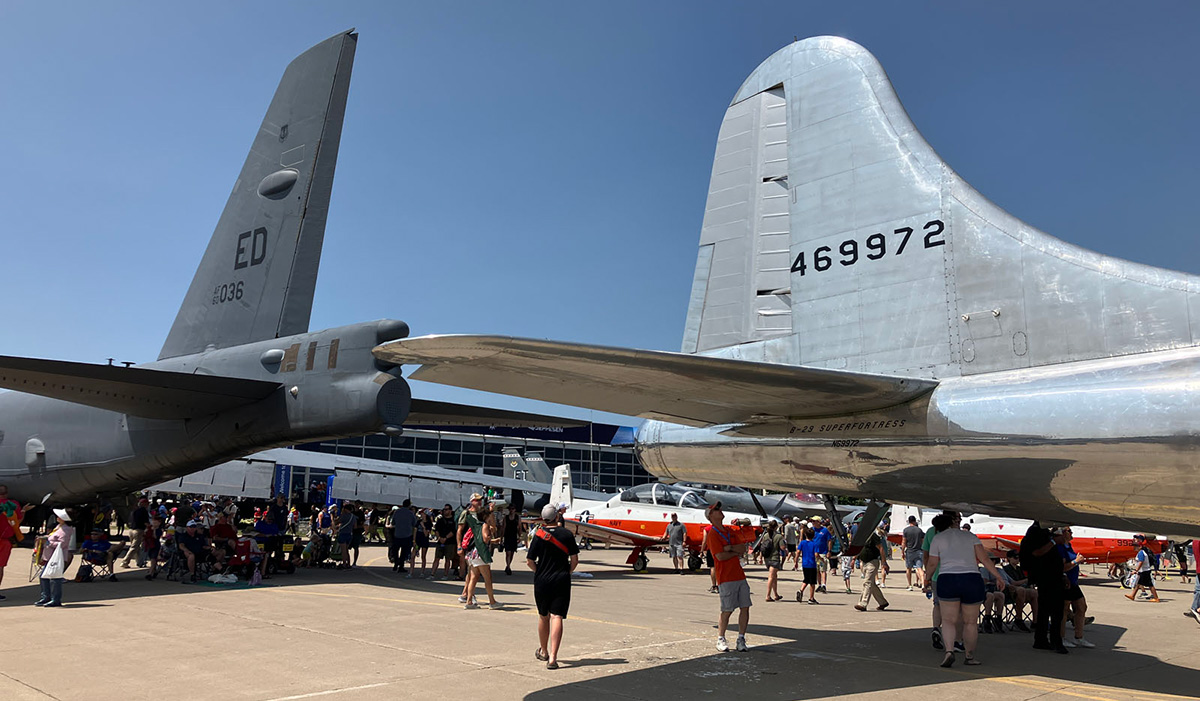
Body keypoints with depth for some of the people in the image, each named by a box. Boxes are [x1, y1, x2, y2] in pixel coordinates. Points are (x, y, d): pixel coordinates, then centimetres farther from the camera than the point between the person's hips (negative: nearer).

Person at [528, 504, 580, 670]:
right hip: (562, 581, -1)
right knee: (557, 617, -4)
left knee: (543, 617, 18)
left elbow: (529, 561, -3)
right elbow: (574, 559, 0)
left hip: (542, 581, 1)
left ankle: (543, 651, 35)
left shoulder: (538, 535, -4)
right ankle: (552, 658, -14)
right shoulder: (566, 534, -2)